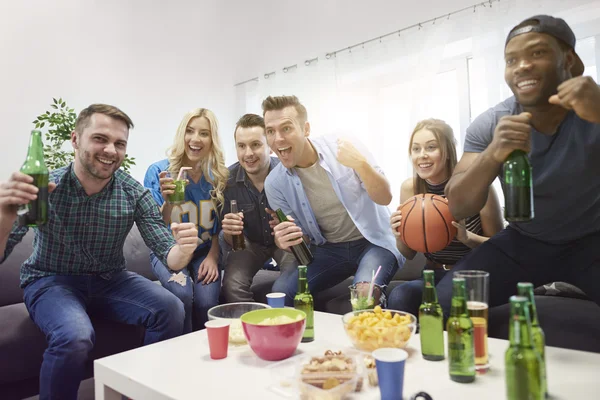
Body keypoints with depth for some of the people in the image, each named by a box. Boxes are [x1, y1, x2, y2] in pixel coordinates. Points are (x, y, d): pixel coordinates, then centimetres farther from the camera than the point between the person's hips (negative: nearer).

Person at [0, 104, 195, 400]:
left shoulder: (134, 193, -12)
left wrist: (182, 250, -40)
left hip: (110, 280, 2)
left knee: (170, 310, -19)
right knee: (75, 337, -32)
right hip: (50, 280, -2)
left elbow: (169, 257, -15)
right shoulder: (45, 187, -16)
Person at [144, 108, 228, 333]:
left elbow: (220, 224, 7)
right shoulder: (158, 171, -10)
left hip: (205, 252, 1)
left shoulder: (219, 175, -4)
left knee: (206, 301, -23)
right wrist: (168, 202, -29)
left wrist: (213, 256, -7)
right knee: (182, 294, -28)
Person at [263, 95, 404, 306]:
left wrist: (361, 164, -33)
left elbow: (385, 198, -14)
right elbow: (290, 237, 2)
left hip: (374, 242, -2)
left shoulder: (343, 147, -15)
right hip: (327, 250, 3)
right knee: (280, 292, -18)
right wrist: (282, 241, -23)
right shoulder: (274, 183, -8)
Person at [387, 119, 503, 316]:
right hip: (433, 275, 3)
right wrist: (399, 236, -18)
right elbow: (409, 254, 5)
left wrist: (467, 237, -26)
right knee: (399, 296, -27)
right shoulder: (409, 187, -5)